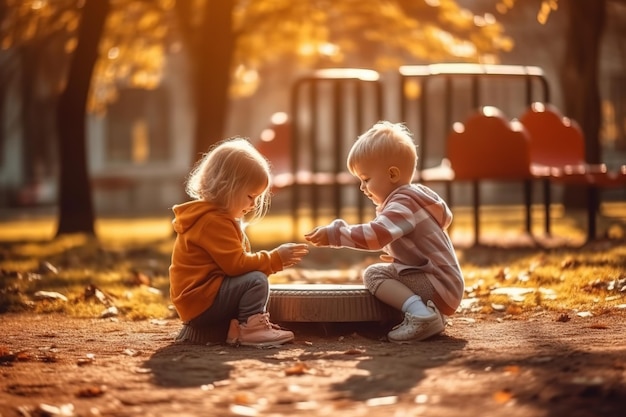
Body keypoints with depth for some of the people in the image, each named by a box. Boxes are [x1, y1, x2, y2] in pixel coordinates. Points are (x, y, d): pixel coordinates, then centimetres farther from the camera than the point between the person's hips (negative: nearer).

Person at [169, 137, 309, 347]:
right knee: (256, 281, -22)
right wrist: (275, 259, -15)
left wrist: (275, 259, 9)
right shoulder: (213, 221, -17)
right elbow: (237, 264, -22)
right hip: (201, 300, -11)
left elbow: (234, 262, 20)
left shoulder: (217, 218, 19)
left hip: (196, 303, 11)